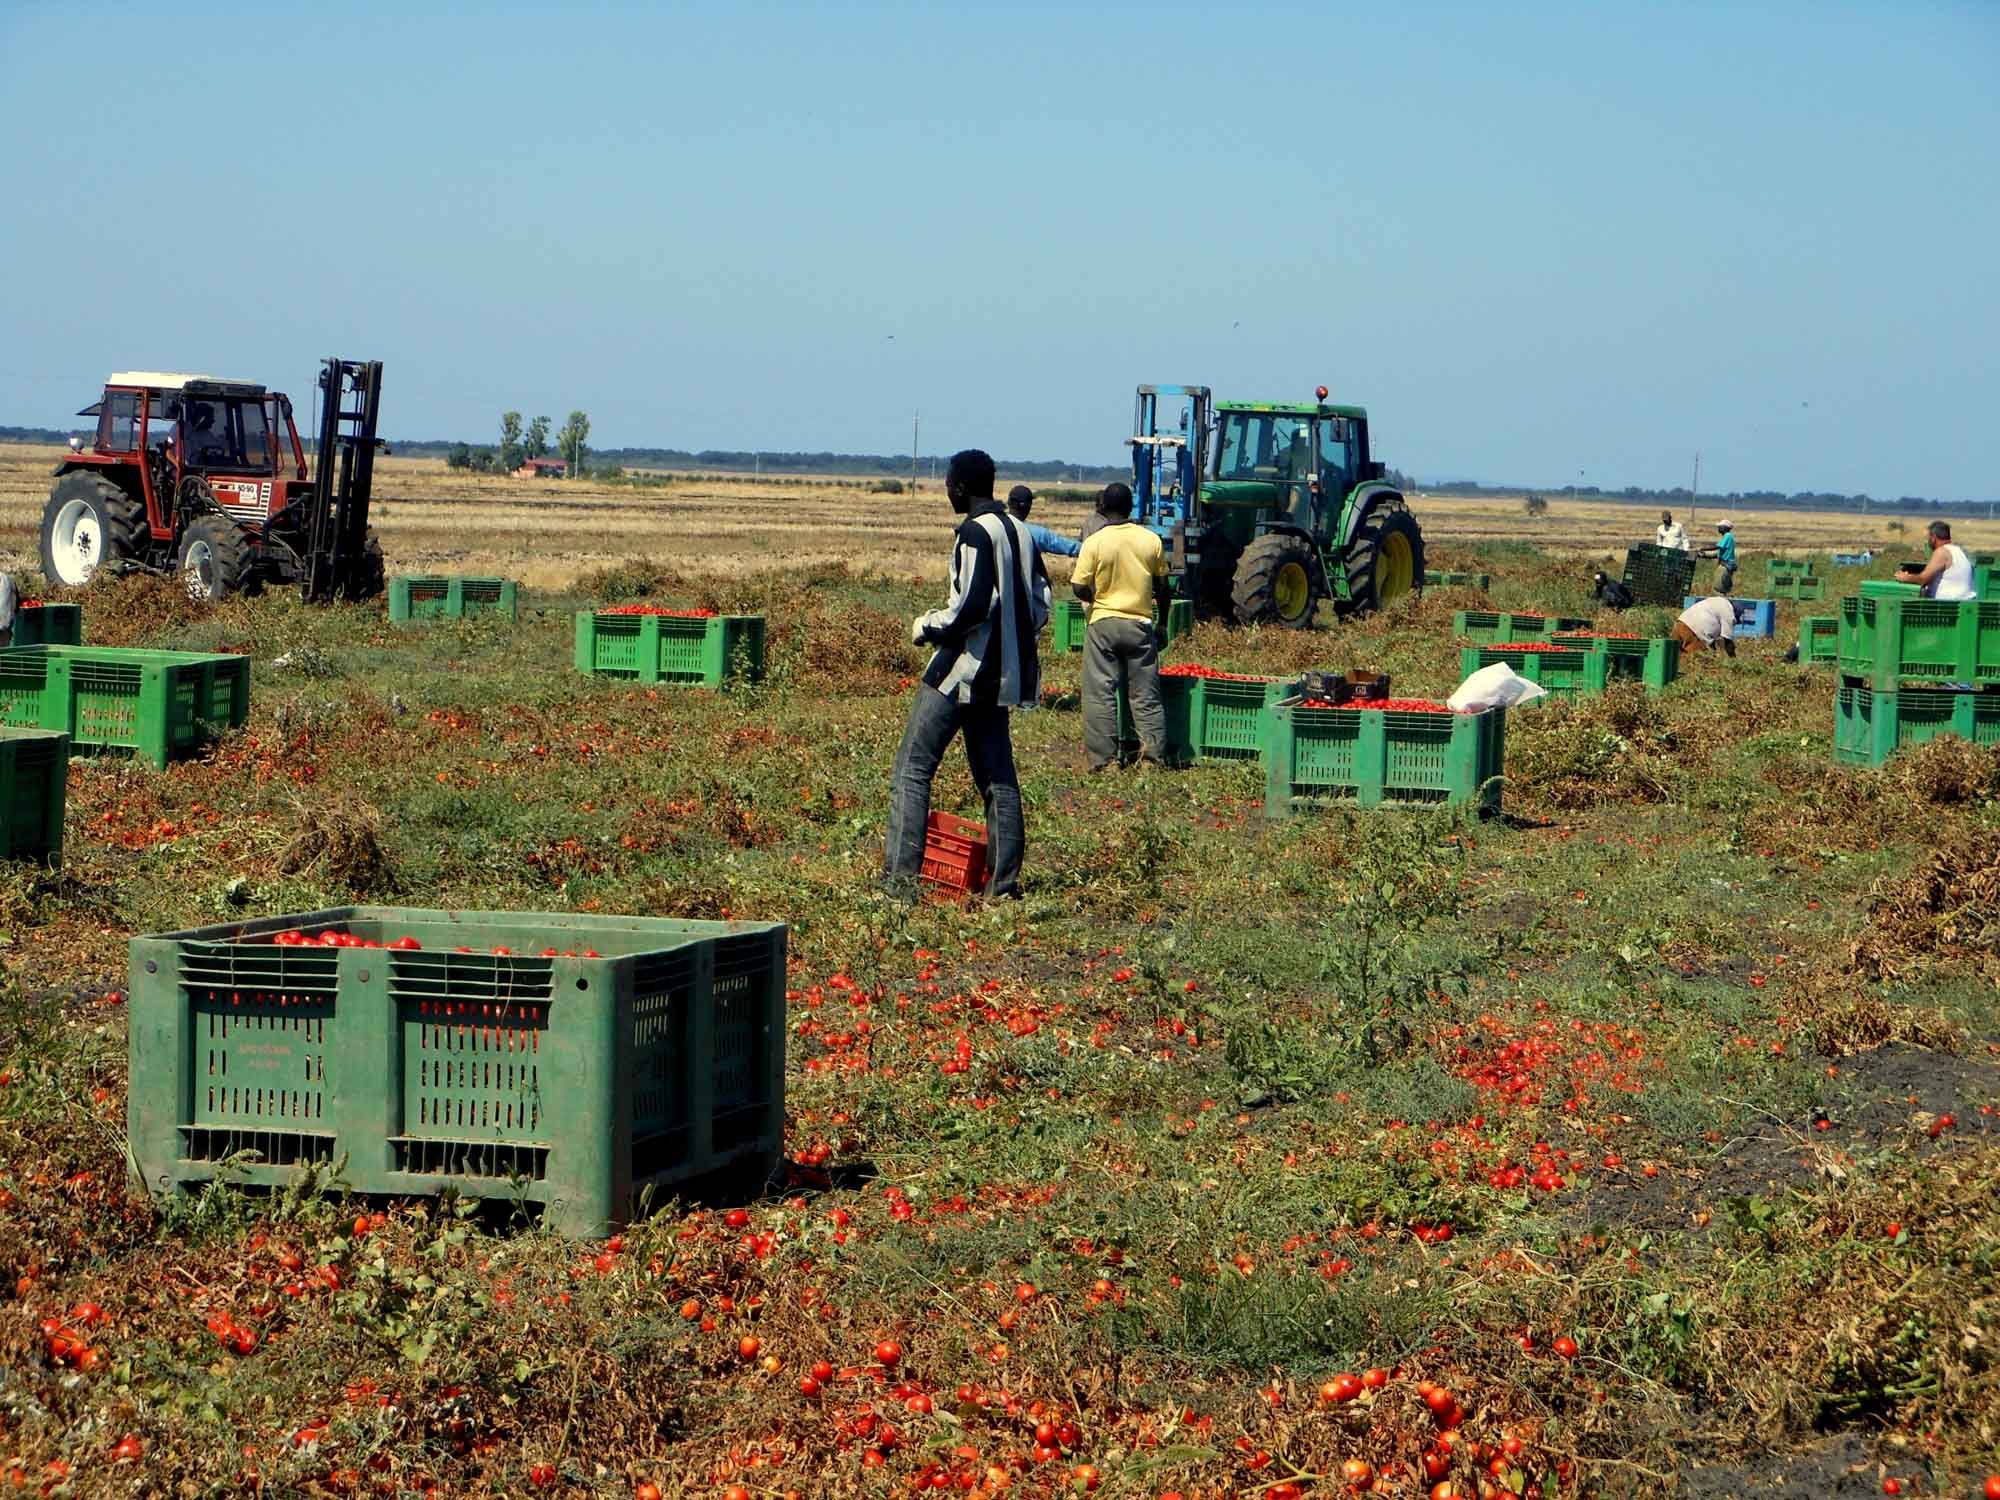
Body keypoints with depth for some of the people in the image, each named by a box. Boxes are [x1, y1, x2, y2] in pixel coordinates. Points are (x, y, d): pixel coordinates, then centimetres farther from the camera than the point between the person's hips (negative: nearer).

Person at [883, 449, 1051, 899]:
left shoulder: (976, 533, -14)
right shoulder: (1020, 531, 12)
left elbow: (970, 606, -22)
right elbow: (1041, 603, 14)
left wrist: (926, 627, -7)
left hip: (964, 668, -9)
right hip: (1006, 672, 9)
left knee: (912, 768, -5)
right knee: (996, 775, 11)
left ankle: (900, 876, -11)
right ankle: (1004, 882, 8)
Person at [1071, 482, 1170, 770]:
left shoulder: (1095, 542, -10)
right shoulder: (1151, 541, -1)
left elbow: (1080, 588, -10)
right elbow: (1162, 588, 6)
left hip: (1104, 624, -2)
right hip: (1141, 625, 2)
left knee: (1100, 693, 4)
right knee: (1145, 694, 9)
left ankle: (1103, 758, 2)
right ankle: (1154, 753, 3)